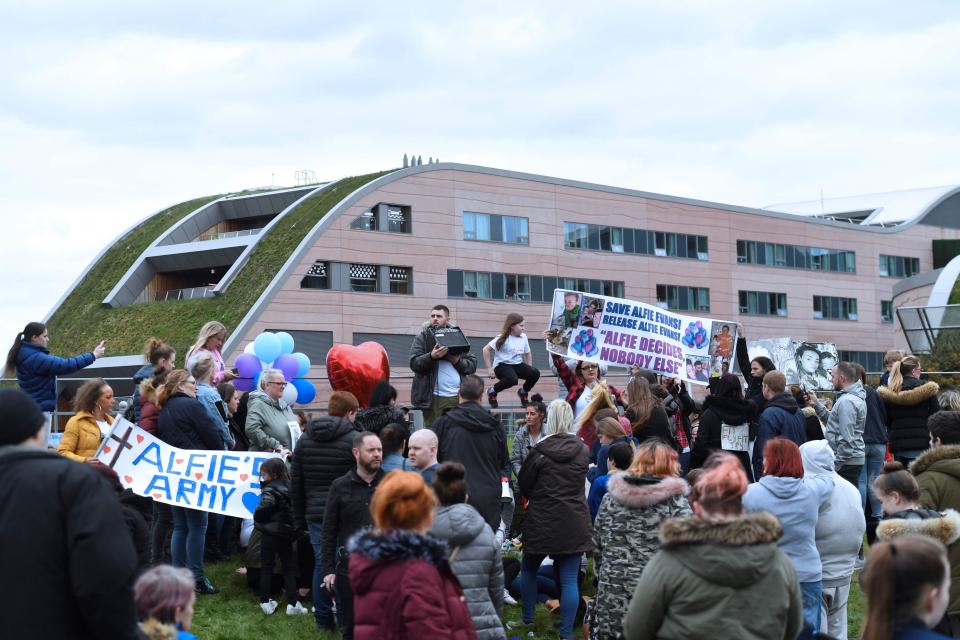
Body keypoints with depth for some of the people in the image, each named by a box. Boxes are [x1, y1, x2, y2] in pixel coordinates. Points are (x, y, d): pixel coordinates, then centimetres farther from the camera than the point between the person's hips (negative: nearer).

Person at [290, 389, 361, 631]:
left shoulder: (304, 439, 10)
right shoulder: (354, 438, -7)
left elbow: (295, 484, 13)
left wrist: (300, 519, 19)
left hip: (315, 513, 5)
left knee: (321, 563, 12)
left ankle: (323, 618, 18)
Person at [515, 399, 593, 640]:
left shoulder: (539, 451, -11)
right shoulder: (583, 450, -1)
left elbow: (523, 484, -1)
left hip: (542, 520, -2)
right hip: (575, 521, 2)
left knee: (528, 569, 19)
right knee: (569, 579, 2)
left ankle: (527, 620, 25)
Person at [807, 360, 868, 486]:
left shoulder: (846, 401, -17)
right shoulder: (855, 397, 15)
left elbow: (847, 439, -21)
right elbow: (834, 422, 17)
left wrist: (837, 464, -17)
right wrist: (817, 405, 12)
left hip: (846, 462, -10)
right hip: (854, 460, 10)